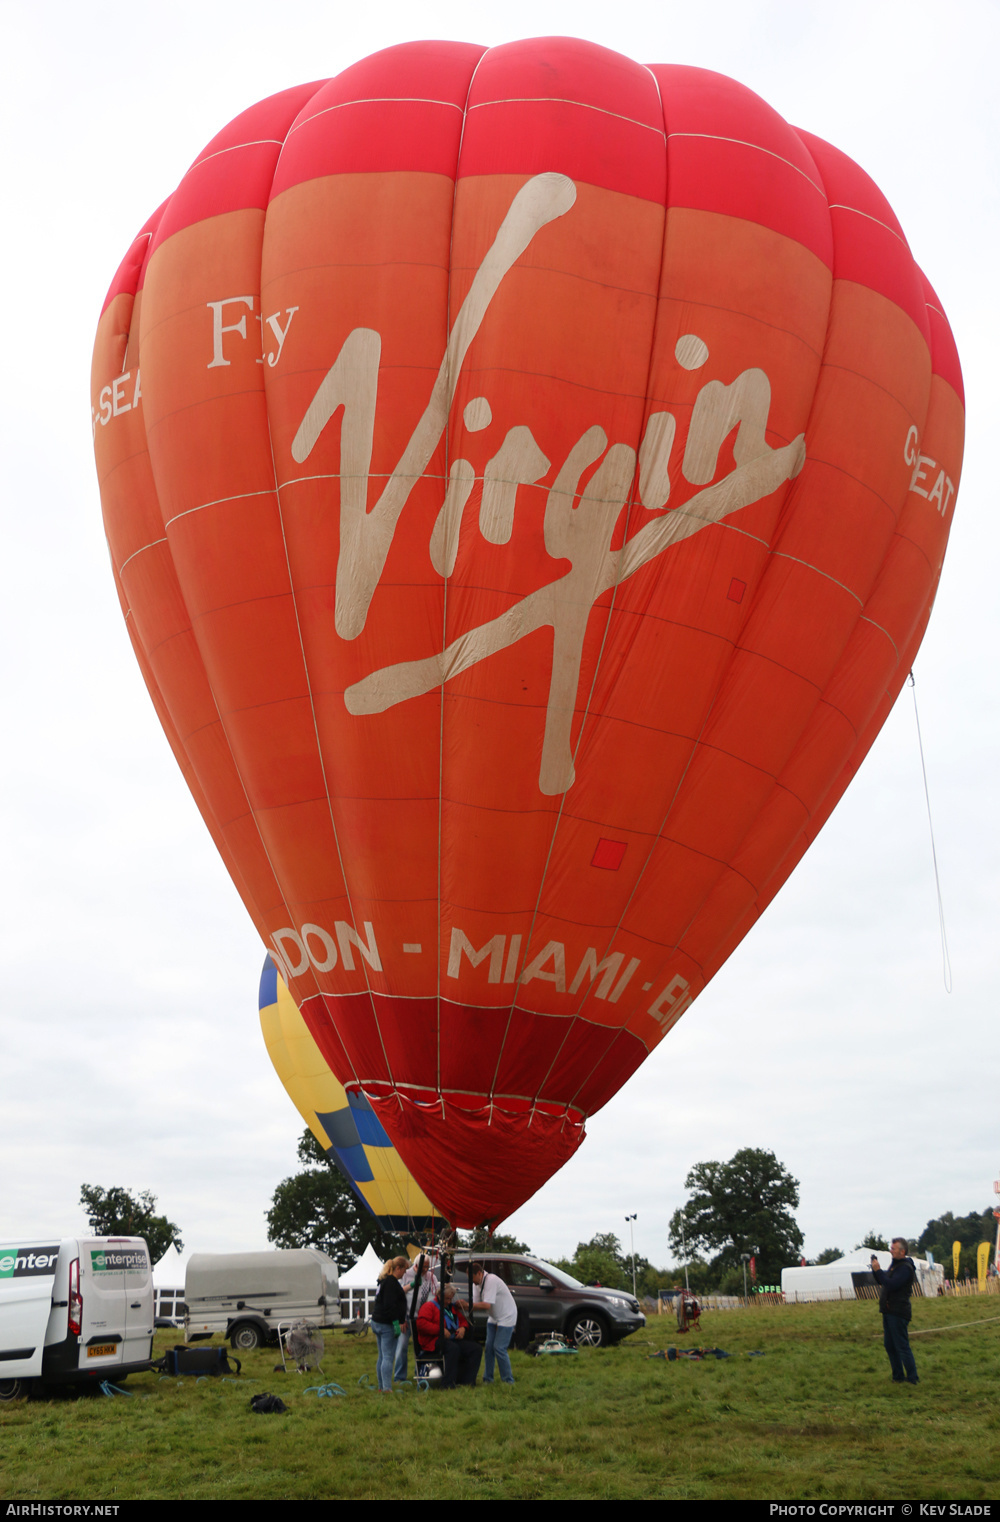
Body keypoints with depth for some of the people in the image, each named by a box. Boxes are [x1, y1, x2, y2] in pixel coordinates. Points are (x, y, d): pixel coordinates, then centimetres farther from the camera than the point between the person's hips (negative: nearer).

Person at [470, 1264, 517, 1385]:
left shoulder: (491, 1280, -25)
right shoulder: (479, 1284, 3)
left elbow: (486, 1305, -31)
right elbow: (477, 1304, 1)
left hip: (506, 1317, -8)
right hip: (494, 1319, 8)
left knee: (499, 1349, -11)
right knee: (489, 1347, 2)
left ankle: (508, 1380, 0)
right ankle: (487, 1379, 10)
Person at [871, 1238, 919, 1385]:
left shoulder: (905, 1268, -15)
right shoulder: (894, 1264, 15)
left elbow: (891, 1285, -26)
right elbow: (881, 1281, 20)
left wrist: (878, 1270, -21)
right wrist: (875, 1268, 4)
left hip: (898, 1312, -10)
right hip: (888, 1311, 10)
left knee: (902, 1346, -6)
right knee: (890, 1346, 14)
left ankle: (912, 1379, 1)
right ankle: (898, 1376, 22)